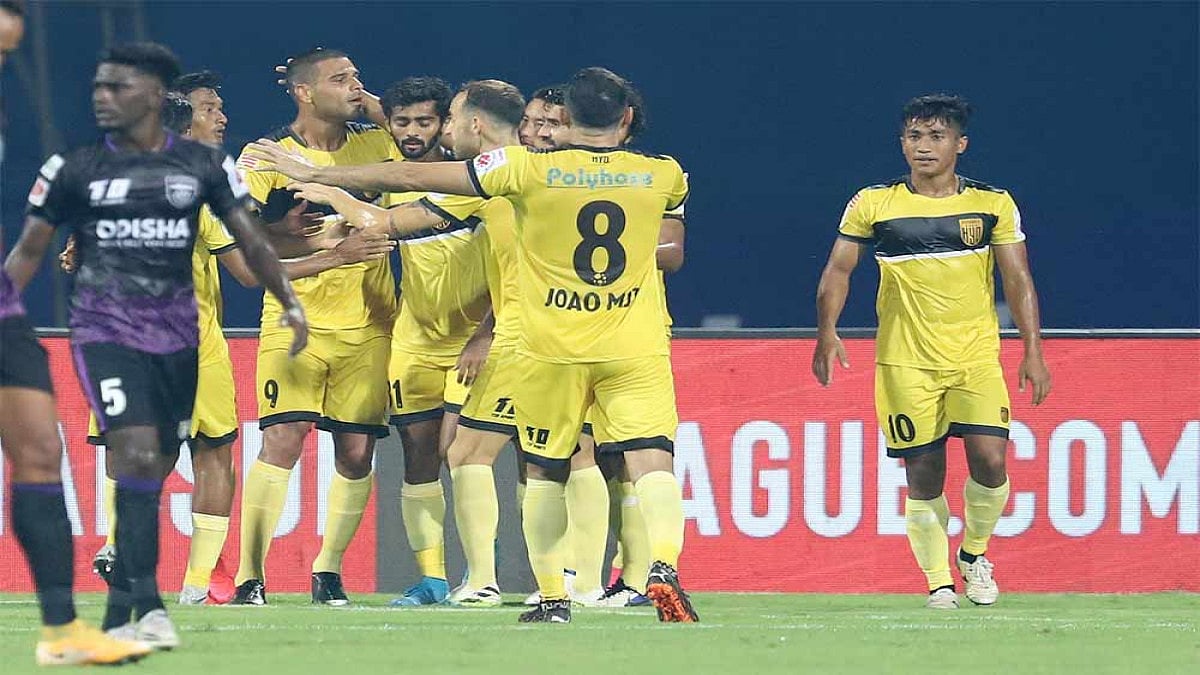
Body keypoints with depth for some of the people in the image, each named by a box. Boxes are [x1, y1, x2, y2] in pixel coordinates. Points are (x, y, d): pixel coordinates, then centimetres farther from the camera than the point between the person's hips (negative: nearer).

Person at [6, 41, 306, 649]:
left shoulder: (203, 165, 4)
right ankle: (147, 604, -24)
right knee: (137, 456, -21)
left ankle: (117, 616, 15)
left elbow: (250, 240, 8)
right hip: (105, 332, -3)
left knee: (153, 474, 5)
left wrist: (289, 302, -2)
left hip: (176, 336, 3)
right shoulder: (74, 169, 0)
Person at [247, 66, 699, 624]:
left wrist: (314, 174, 6)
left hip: (550, 349, -1)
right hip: (636, 349, 1)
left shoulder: (529, 170, -5)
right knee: (652, 461, -7)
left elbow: (412, 177, -2)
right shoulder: (662, 175, 1)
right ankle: (663, 565, -30)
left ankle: (552, 596, 14)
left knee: (544, 472, 14)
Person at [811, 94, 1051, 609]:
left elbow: (1018, 280, 5)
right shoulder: (872, 205, 2)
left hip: (976, 358, 0)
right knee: (923, 476, -2)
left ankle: (973, 554, 12)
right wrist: (826, 331, -7)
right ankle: (938, 581, 13)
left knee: (989, 459, -14)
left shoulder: (993, 204, 4)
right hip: (905, 362, 0)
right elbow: (838, 269, 7)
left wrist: (1033, 351, -1)